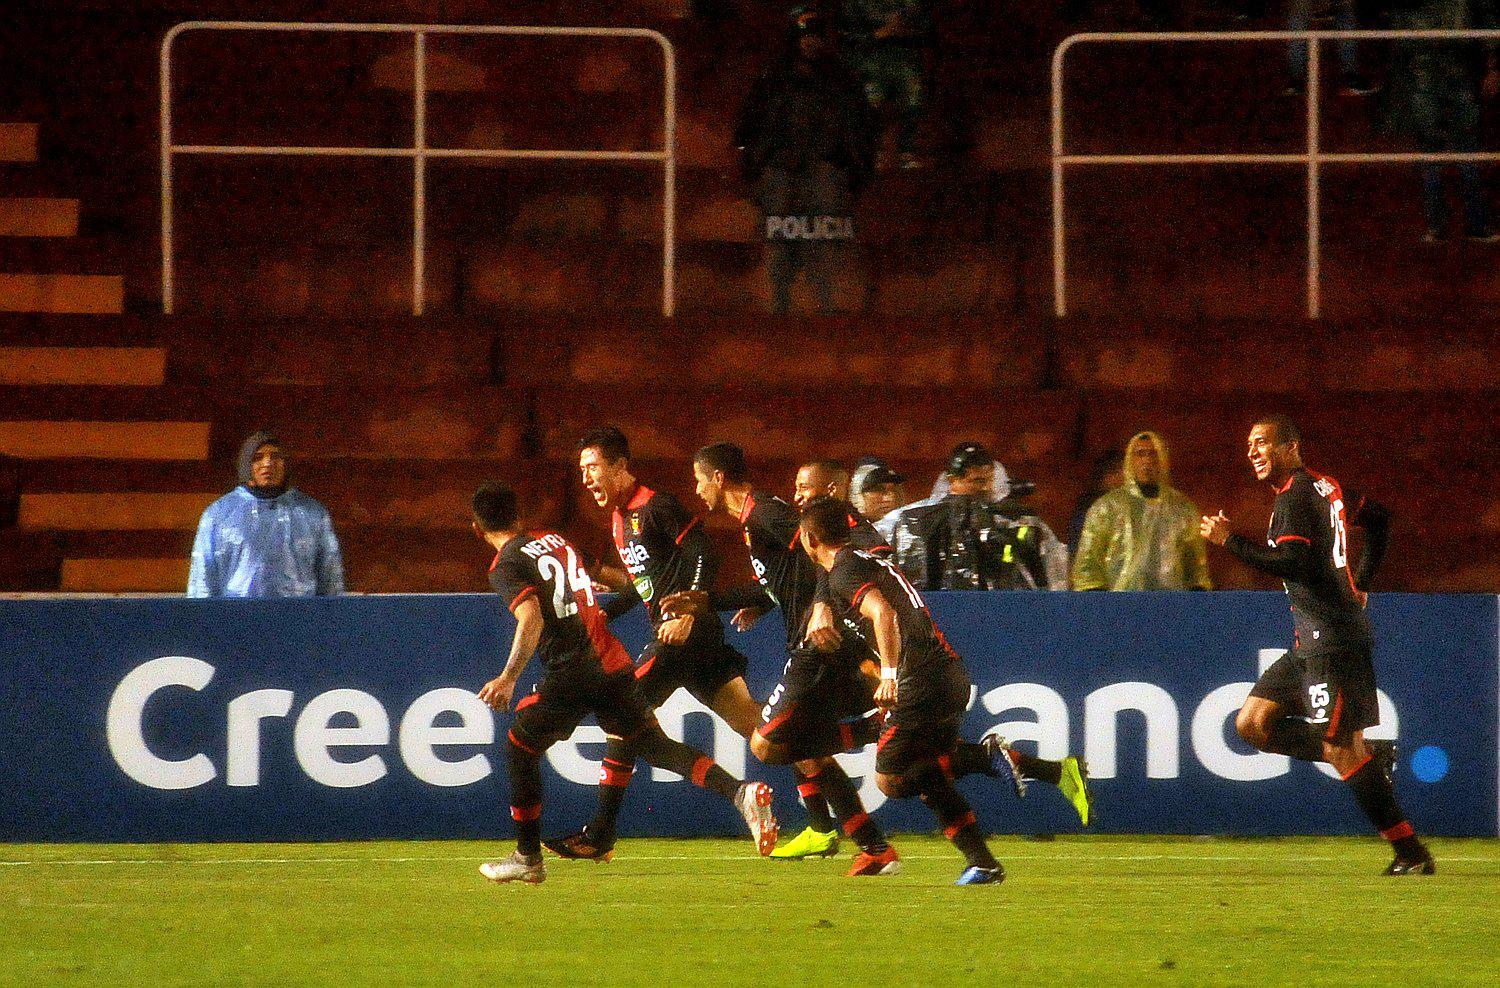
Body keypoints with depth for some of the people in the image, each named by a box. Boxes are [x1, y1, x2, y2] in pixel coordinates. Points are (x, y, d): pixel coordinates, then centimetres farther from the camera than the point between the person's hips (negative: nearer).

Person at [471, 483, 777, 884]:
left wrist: (508, 678, -21)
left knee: (519, 748, 11)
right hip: (613, 663, 6)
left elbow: (532, 619, -20)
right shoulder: (554, 540, 17)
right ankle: (740, 791, -11)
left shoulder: (506, 566, -6)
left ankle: (528, 858, 14)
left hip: (571, 671, -6)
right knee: (652, 744, 8)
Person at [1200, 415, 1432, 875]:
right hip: (1311, 643, 10)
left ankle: (1410, 853, -6)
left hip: (1331, 642, -10)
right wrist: (1359, 584, 28)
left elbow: (1292, 562, -25)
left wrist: (1230, 540, -19)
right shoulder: (1325, 487, 15)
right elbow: (1378, 518, 28)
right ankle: (1371, 755, 8)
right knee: (1252, 723, 8)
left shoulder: (1295, 496, -13)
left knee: (1342, 751, -9)